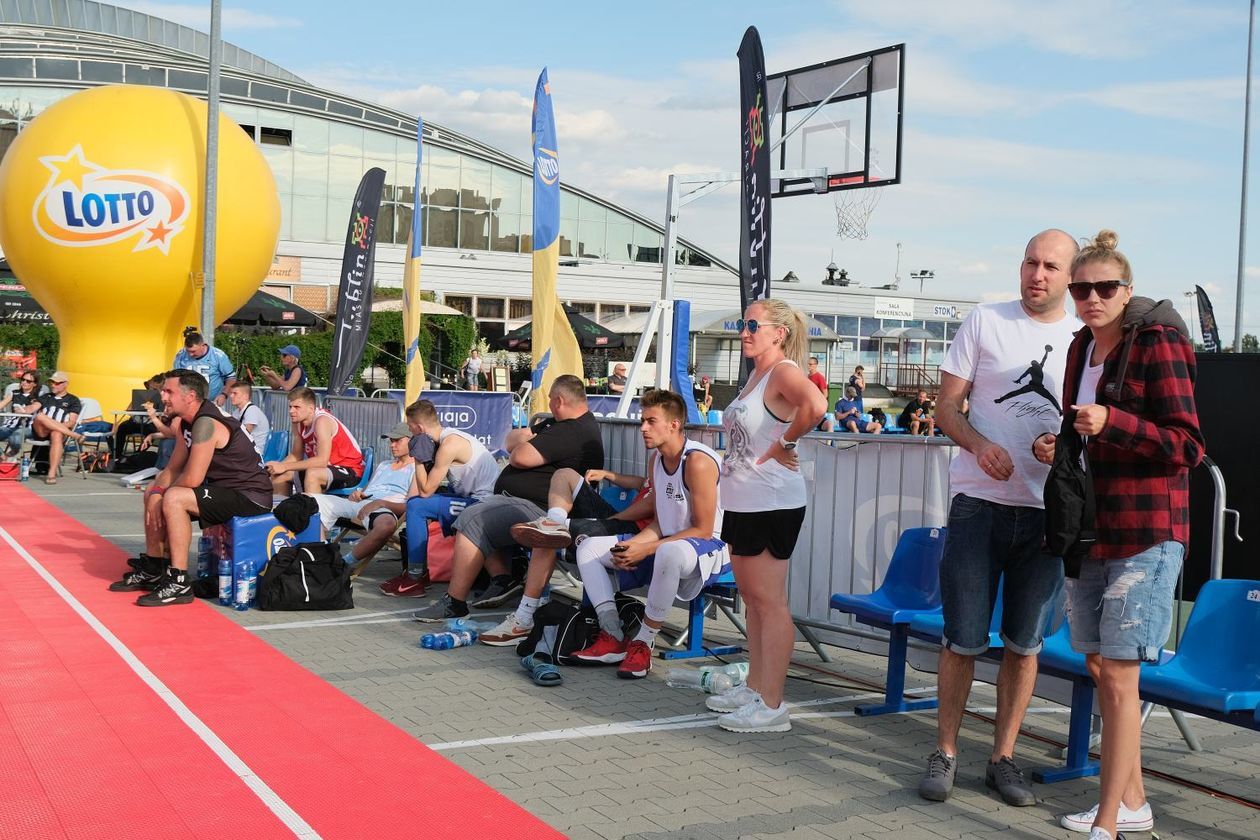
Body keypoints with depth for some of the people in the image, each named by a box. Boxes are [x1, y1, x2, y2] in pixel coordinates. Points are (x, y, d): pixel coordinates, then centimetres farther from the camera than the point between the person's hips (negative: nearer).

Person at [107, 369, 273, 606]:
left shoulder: (206, 424, -23)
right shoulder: (185, 423, 9)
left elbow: (192, 479, -25)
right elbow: (173, 468, 12)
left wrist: (164, 493, -7)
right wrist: (156, 492, -7)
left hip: (250, 496, -11)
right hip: (223, 489, 11)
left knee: (174, 499, -29)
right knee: (152, 495, 17)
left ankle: (179, 583, -22)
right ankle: (151, 570, 25)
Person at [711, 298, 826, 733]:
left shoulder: (784, 372, -14)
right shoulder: (756, 374, 15)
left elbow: (815, 404, -34)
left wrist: (785, 445, -23)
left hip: (771, 504, -10)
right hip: (742, 502, 10)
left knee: (769, 602, -6)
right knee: (753, 599, 15)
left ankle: (772, 705, -1)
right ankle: (754, 688, 24)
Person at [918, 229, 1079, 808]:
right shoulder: (985, 322, 2)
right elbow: (946, 406, 2)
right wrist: (979, 444, -18)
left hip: (1047, 511, 2)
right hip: (979, 501, -2)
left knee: (1025, 641, 9)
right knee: (962, 638, 2)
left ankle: (1003, 757, 22)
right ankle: (945, 753, 16)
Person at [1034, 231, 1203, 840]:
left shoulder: (1157, 341, -12)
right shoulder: (1083, 347, 10)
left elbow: (1187, 447, -15)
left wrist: (1111, 422, -27)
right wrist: (1056, 445, 3)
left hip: (1146, 533, -8)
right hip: (1090, 529, 8)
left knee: (1118, 675, -6)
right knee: (1099, 668, 13)